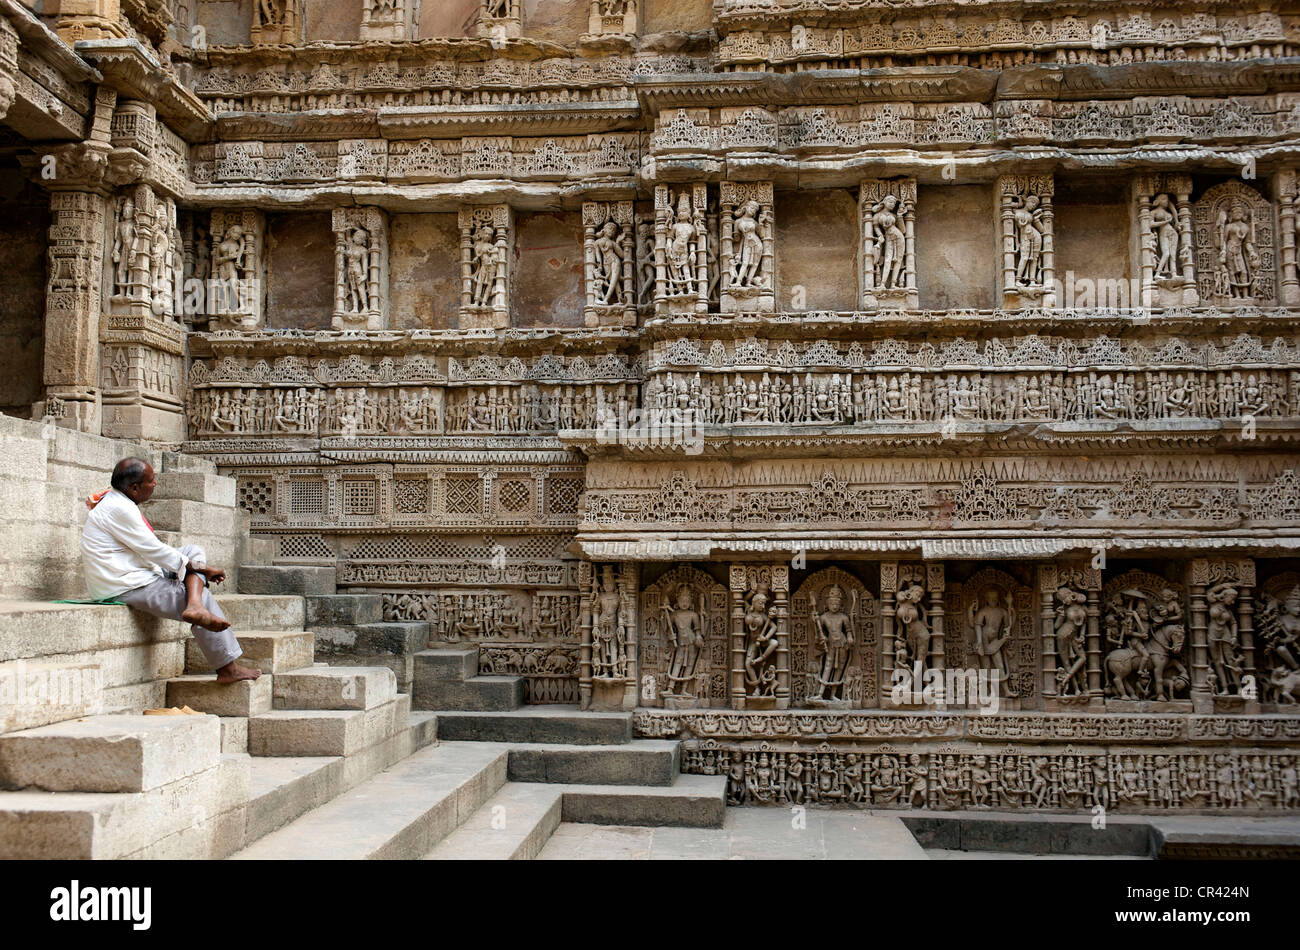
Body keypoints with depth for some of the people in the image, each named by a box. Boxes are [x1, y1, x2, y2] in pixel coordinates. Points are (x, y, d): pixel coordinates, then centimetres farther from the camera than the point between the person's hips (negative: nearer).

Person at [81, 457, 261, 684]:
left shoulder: (115, 502, 14)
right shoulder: (118, 509, -19)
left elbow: (149, 552, 17)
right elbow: (155, 551, -18)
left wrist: (197, 566, 10)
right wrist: (202, 569, -9)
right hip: (127, 588, -10)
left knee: (194, 551, 8)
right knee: (205, 598, -7)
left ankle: (195, 605, -21)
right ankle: (228, 669, -1)